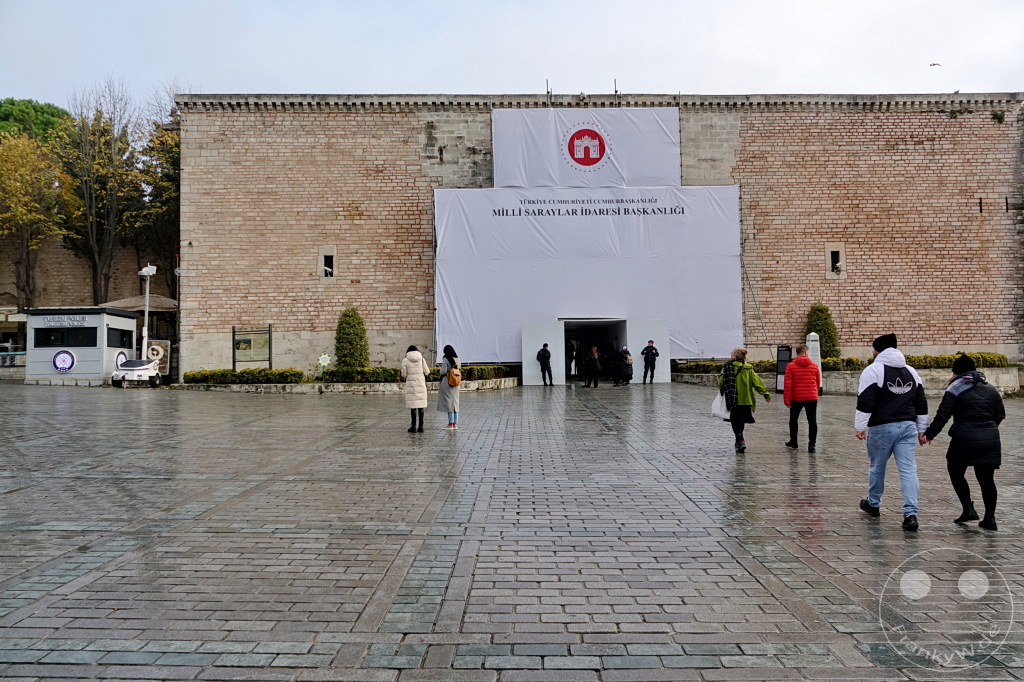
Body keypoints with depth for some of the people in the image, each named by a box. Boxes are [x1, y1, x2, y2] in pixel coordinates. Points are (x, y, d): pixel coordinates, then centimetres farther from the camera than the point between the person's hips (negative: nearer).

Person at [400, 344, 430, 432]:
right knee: (420, 405, 7)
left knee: (413, 406, 0)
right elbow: (427, 372, 4)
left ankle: (413, 426, 0)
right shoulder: (421, 359, 2)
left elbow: (404, 375, -1)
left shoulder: (405, 361, -3)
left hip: (411, 385, -2)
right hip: (421, 385, 2)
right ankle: (421, 426, 8)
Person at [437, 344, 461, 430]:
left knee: (448, 402, -2)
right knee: (455, 402, 10)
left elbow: (443, 371, -15)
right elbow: (459, 370, 12)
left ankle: (450, 424, -2)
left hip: (447, 383, -6)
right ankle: (455, 423, 11)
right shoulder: (458, 360, 7)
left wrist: (441, 369, 5)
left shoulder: (445, 360, -12)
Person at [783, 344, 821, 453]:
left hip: (796, 398, -1)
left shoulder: (791, 366, -5)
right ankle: (811, 445, -3)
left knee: (793, 419, 16)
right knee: (812, 421, 3)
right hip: (812, 398, 1)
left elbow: (787, 385, -9)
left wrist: (787, 399, -6)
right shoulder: (814, 365, 2)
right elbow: (818, 382, 14)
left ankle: (793, 442, 25)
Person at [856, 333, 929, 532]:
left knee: (877, 467, 13)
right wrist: (922, 430, 23)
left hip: (882, 428, -4)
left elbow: (865, 403, -13)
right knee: (908, 470, -1)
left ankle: (873, 504, 31)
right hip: (908, 426, 5)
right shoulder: (911, 371, 13)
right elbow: (921, 405, 17)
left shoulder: (873, 370, -7)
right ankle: (911, 513, -10)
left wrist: (860, 427, -7)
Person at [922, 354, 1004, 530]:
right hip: (990, 441, 5)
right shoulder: (991, 389, 14)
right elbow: (1000, 414, 17)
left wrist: (929, 434, 1)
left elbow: (942, 416, -8)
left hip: (965, 440, -5)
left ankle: (968, 510, 8)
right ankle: (990, 518, 10)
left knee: (956, 473, 14)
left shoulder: (955, 389, -3)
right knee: (986, 478, 10)